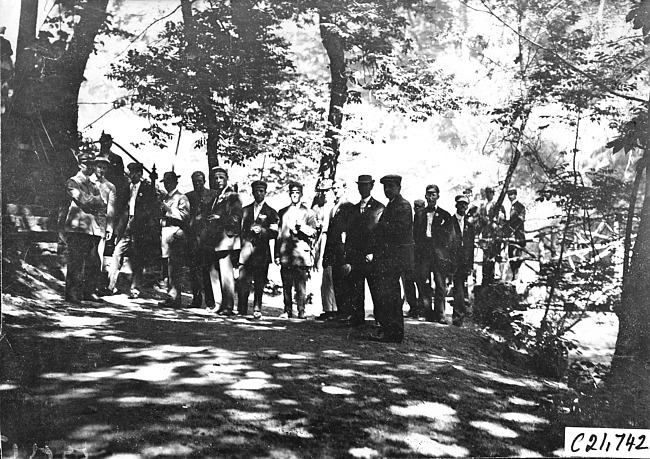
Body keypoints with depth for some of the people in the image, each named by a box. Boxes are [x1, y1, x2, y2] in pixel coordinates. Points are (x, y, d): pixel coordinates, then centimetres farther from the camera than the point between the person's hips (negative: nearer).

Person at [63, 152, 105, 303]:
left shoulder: (94, 186, 24)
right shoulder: (72, 182, 2)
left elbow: (103, 206, 14)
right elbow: (84, 201, -12)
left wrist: (91, 202, -2)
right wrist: (96, 200, 2)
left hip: (93, 228, 7)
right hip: (77, 227, -7)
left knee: (94, 263, 3)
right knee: (75, 263, -7)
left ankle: (88, 292, 11)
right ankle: (72, 294, -3)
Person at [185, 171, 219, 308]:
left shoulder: (213, 195, 7)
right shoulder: (188, 196, 16)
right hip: (192, 234, 3)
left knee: (208, 268, -6)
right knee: (194, 268, 2)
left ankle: (210, 301, -2)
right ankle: (196, 299, 9)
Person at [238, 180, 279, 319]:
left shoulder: (271, 212, 9)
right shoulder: (245, 210, 18)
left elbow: (274, 233, 0)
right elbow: (241, 228, 20)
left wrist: (262, 231, -17)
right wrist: (241, 243, 9)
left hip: (262, 253, -2)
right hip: (246, 250, 2)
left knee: (259, 284, 0)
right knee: (243, 282, -6)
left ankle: (257, 310, 8)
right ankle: (241, 310, 0)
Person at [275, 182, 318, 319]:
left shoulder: (308, 213, 10)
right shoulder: (282, 212, 18)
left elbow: (313, 234, 4)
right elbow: (278, 234, 17)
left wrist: (303, 228, -16)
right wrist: (277, 254, 11)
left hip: (301, 254, -2)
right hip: (285, 254, 2)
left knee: (301, 285, -6)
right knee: (286, 285, 1)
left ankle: (301, 311, -1)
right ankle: (287, 311, 7)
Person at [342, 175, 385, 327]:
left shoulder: (379, 208, 1)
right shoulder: (354, 209, 16)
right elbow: (349, 236, 14)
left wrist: (374, 253, -14)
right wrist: (348, 260, 6)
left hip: (372, 258, -5)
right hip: (355, 258, 5)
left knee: (376, 291, -2)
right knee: (355, 292, 5)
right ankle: (357, 319, 12)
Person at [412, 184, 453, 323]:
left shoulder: (444, 215, 6)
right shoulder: (419, 214, 14)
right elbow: (415, 235, 13)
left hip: (439, 254, -2)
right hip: (423, 254, 2)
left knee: (440, 286, -2)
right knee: (423, 284, 0)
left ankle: (440, 314, 2)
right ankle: (428, 313, 7)